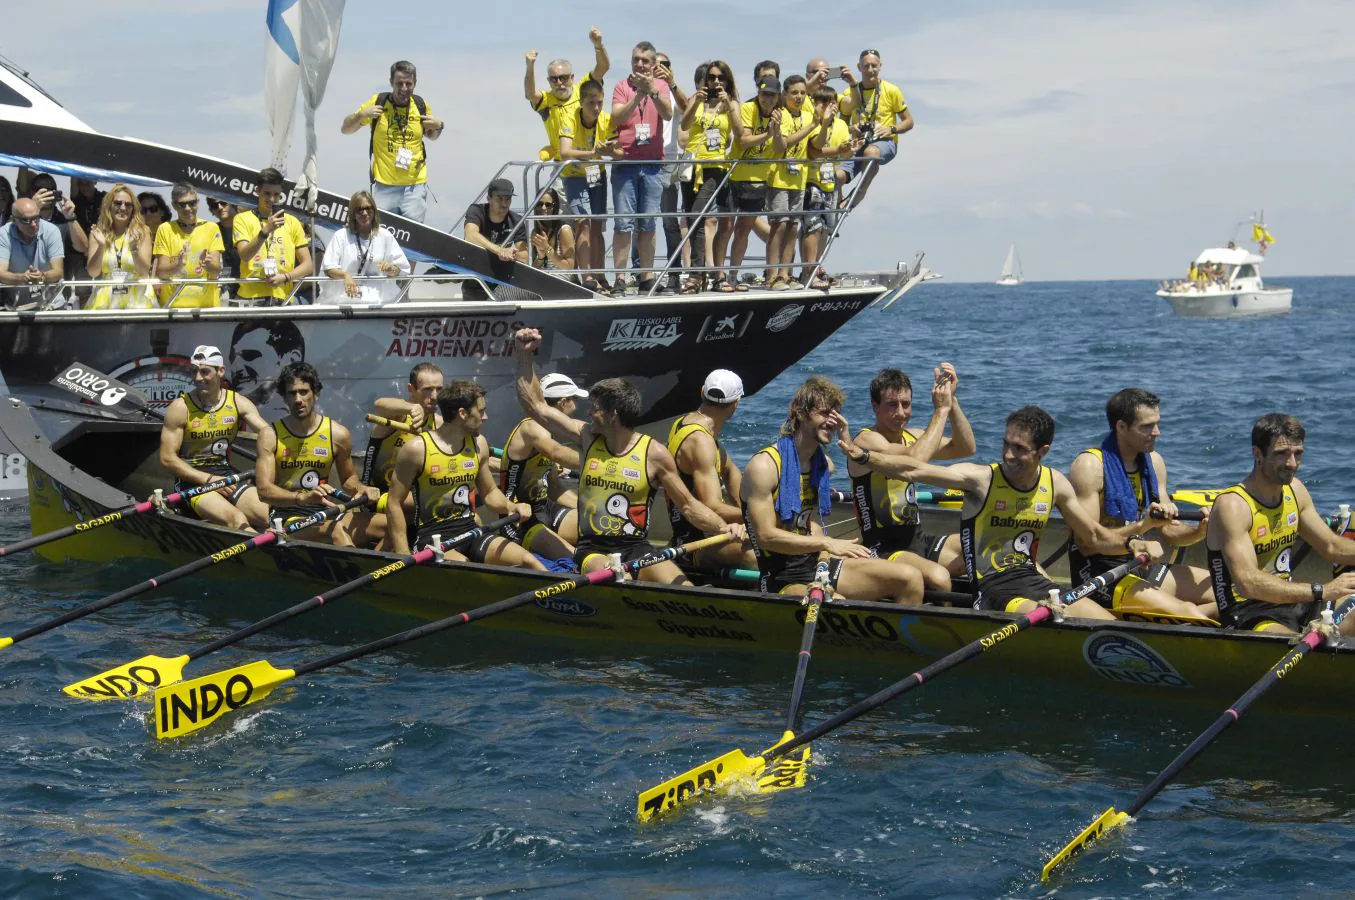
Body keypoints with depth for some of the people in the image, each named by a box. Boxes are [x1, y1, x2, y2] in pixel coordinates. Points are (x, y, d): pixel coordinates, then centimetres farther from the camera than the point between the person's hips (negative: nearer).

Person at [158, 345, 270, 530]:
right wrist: (209, 479, -16)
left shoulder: (237, 402, 4)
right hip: (193, 478, -4)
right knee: (237, 520, -32)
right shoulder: (180, 407, -5)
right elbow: (167, 458, -7)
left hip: (227, 474, 4)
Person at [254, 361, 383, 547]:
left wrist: (361, 489, -4)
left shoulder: (337, 434, 6)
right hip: (286, 517, -4)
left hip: (325, 514, 4)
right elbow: (264, 490, -12)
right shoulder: (270, 436, -1)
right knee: (335, 530, -37)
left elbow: (348, 479, 22)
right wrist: (303, 497, -31)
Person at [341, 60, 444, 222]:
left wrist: (438, 127, 1)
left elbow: (430, 136, 23)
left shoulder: (421, 105, 4)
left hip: (415, 186, 1)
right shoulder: (377, 102, -3)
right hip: (384, 186, -1)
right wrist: (361, 115, -13)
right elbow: (345, 129, 5)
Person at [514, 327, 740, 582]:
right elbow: (535, 405, 13)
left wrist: (723, 528, -14)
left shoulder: (654, 453, -1)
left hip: (637, 550, 0)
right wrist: (525, 354, 8)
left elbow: (688, 505, 3)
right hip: (592, 551, 0)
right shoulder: (587, 437, 7)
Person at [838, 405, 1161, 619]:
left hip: (1032, 579, 6)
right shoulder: (981, 479, -11)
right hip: (992, 587, -6)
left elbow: (1096, 538, 14)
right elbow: (914, 470, -22)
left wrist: (1130, 540, -5)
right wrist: (864, 456, -36)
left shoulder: (1055, 484, 4)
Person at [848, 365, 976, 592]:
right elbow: (915, 459, -29)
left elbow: (966, 449, 7)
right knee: (938, 577, -34)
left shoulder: (910, 437, 13)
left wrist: (952, 401, -4)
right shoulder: (867, 440, -12)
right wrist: (941, 409, -20)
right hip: (883, 548, -8)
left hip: (917, 539, 8)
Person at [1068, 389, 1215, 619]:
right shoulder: (1090, 465, -12)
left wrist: (1199, 530, -9)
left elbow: (1168, 533, 13)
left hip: (1140, 567, 8)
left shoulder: (1153, 461, 10)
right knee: (1183, 610, -29)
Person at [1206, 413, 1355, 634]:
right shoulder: (1232, 505, -17)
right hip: (1249, 614, -9)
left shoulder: (1294, 489, 9)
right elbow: (1248, 583, -28)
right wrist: (1321, 591, -32)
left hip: (1291, 600, 9)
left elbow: (1332, 546, 20)